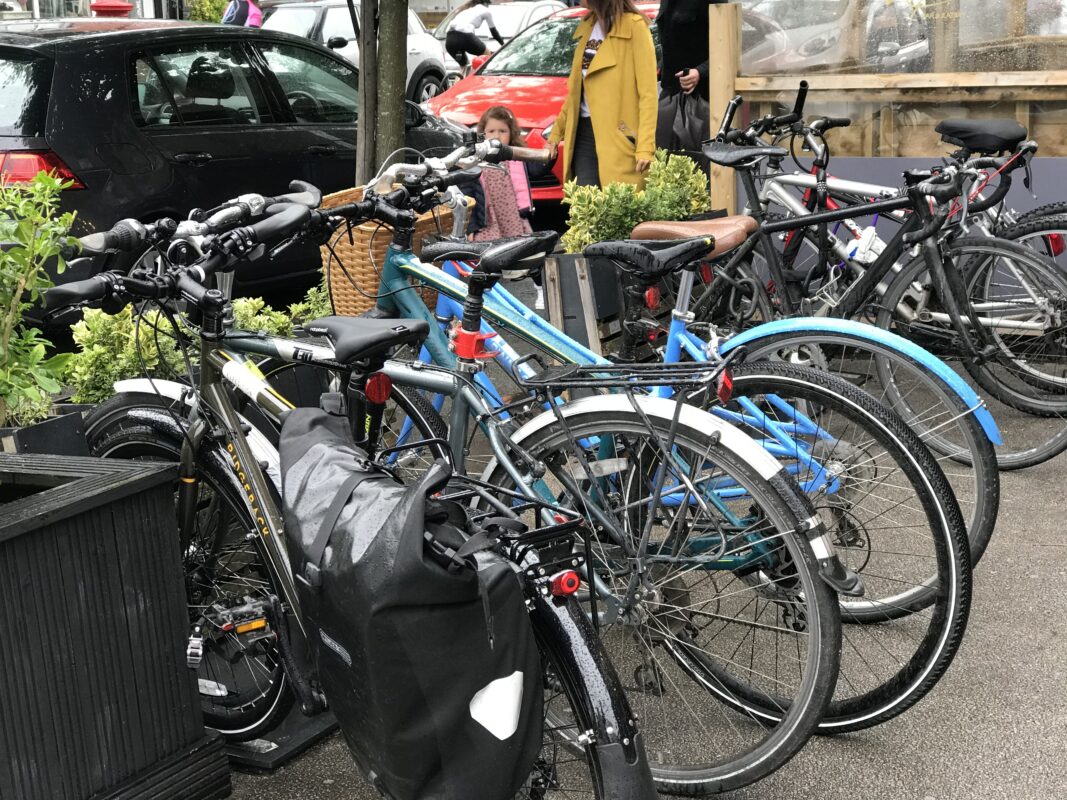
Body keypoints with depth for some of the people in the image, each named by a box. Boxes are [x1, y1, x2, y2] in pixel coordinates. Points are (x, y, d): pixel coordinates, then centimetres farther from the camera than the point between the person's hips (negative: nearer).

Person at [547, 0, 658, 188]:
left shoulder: (634, 25, -7)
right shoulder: (587, 26, 16)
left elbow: (648, 92, -12)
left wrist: (645, 147, -19)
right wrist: (557, 130, 20)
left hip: (619, 136, -7)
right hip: (584, 133, 7)